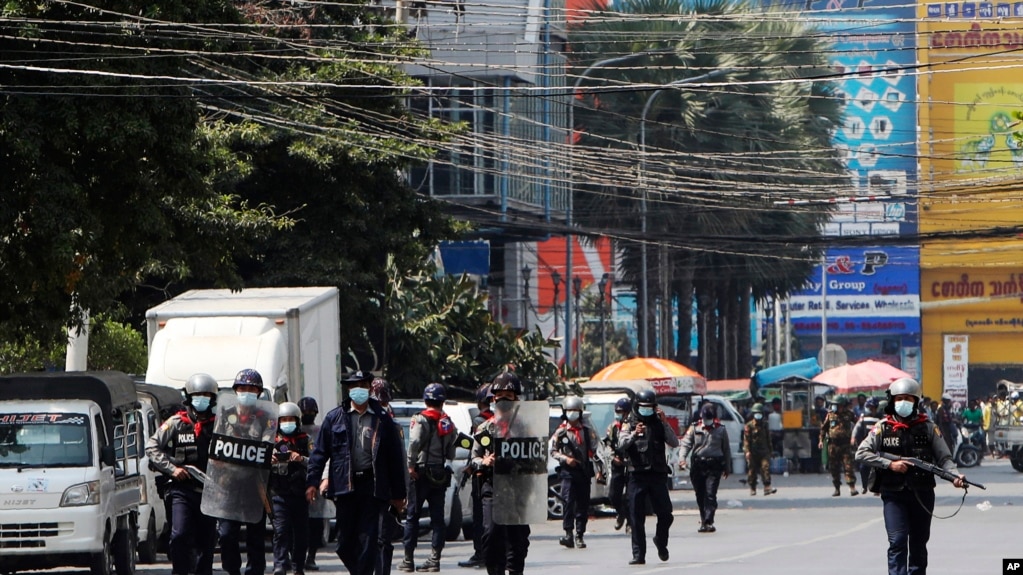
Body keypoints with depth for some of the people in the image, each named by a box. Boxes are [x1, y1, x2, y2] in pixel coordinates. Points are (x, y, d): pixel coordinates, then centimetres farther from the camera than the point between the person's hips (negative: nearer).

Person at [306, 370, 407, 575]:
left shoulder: (382, 419, 7)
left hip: (373, 487, -1)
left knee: (368, 540, -6)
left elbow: (395, 457, 8)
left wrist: (398, 494, 5)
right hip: (345, 486, 1)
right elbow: (319, 451, 8)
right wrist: (312, 482, -4)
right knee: (345, 541, 4)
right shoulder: (335, 417, 9)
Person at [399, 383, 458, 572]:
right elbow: (451, 453, 8)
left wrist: (411, 465, -18)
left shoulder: (421, 420, -8)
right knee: (437, 517, 7)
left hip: (421, 473, -4)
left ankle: (408, 559, 4)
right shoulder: (448, 422, 8)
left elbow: (414, 442, -24)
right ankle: (435, 558, 1)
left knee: (413, 516, 3)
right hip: (441, 473, 4)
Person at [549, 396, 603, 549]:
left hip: (584, 471, 2)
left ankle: (580, 535, 11)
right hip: (568, 471, -2)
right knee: (568, 500, -16)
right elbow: (553, 451, 5)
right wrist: (565, 458, -11)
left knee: (583, 504, 3)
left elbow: (596, 450, 10)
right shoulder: (561, 432, 3)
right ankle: (568, 533, -18)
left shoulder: (587, 430, 6)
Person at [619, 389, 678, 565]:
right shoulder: (630, 424, 7)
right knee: (637, 518, -2)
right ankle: (638, 555, 1)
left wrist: (665, 422, -10)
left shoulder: (659, 424, 11)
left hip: (657, 475, 1)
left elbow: (674, 443, -2)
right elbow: (622, 445, -7)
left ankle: (661, 541, 27)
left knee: (665, 514, 0)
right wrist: (634, 434, -25)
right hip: (637, 476, -1)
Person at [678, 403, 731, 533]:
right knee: (700, 495, 7)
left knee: (710, 494, -12)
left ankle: (708, 521, -15)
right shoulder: (694, 428, 6)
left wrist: (727, 468, 17)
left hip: (714, 465, -2)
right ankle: (704, 520, 20)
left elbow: (726, 450, 14)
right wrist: (682, 458, -19)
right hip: (697, 465, 2)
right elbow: (686, 444, -1)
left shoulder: (721, 430, 7)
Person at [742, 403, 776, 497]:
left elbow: (768, 439, 22)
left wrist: (769, 450, 22)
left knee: (766, 467, -13)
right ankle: (752, 489, 13)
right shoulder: (749, 426, 0)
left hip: (764, 451, 3)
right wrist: (747, 451, -15)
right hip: (753, 453, -3)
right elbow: (746, 439, -6)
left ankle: (767, 487, -18)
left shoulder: (765, 425, 14)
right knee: (752, 470, 2)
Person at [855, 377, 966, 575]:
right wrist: (889, 464, -12)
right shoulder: (883, 427, 1)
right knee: (897, 541, -13)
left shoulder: (928, 427, 4)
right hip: (893, 494, -2)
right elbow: (861, 454, -1)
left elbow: (944, 457, 3)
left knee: (919, 543, 10)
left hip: (922, 494, 2)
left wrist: (955, 475, -17)